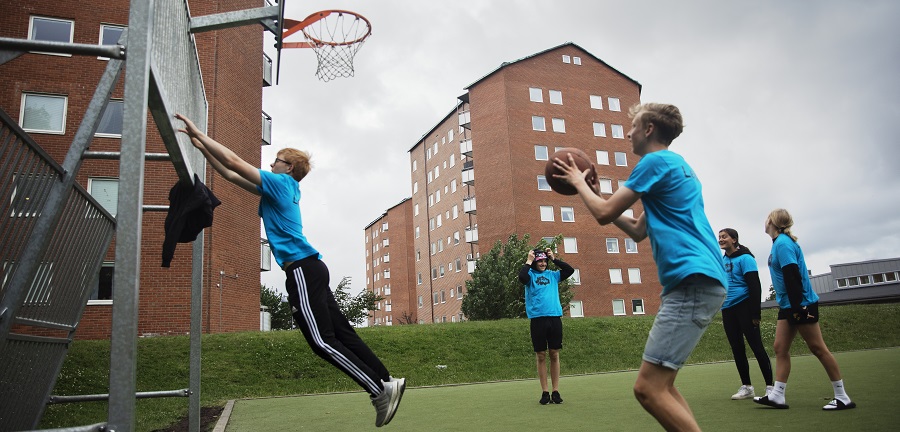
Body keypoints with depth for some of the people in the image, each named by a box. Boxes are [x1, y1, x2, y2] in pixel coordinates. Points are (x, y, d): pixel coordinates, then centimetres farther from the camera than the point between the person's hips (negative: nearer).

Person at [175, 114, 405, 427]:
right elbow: (231, 175, 28)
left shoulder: (281, 183, -1)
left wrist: (199, 133, 4)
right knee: (341, 333, 7)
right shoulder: (278, 189, 23)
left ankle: (381, 389, -10)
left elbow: (234, 162, -5)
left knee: (324, 342, -11)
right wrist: (201, 146, 27)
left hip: (302, 269, -10)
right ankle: (386, 382, 8)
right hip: (309, 269, 10)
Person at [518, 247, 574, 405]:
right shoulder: (530, 275, 3)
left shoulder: (552, 275, 13)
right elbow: (521, 277, -18)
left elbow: (570, 270, 5)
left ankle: (556, 391, 13)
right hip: (538, 319, -3)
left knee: (554, 355, 6)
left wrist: (554, 259, 5)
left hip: (555, 318, 3)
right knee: (541, 356, 3)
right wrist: (528, 261, -7)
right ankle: (545, 392, 10)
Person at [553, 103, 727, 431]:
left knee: (648, 388, -13)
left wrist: (579, 182, 12)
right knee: (660, 385, 14)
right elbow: (638, 231, 29)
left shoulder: (656, 161, -6)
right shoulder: (677, 166, 25)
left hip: (693, 281, -11)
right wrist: (596, 193, 29)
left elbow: (604, 215, -6)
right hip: (698, 281, 11)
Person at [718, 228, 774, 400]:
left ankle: (770, 386, 3)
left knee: (757, 347, -5)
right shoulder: (722, 260, 14)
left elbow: (755, 287, -12)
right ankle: (746, 386, 17)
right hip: (727, 310, 7)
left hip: (744, 307, -7)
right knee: (737, 349, 9)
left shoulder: (744, 258, -7)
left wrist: (755, 313, -17)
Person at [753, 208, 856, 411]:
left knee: (817, 348, -1)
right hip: (788, 306, 10)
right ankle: (777, 396, 6)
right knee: (780, 348, 5)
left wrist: (797, 308, -24)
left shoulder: (782, 243, -17)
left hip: (801, 305, -10)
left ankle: (843, 397, 10)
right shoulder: (781, 242, 13)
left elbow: (792, 277, -23)